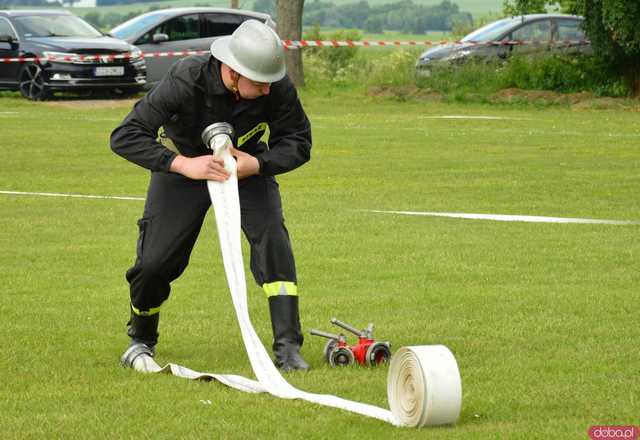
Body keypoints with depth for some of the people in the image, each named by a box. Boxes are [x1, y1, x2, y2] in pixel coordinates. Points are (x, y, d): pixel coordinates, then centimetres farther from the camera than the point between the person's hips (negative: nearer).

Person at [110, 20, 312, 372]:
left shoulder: (278, 89, -28)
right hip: (182, 164, -1)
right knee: (154, 261, -7)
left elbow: (298, 144, -14)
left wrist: (256, 164, -34)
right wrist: (183, 164, -46)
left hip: (249, 167, 2)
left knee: (272, 236, -23)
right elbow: (124, 136, -35)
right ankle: (141, 340, 25)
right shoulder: (185, 81, -35)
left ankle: (287, 346, -20)